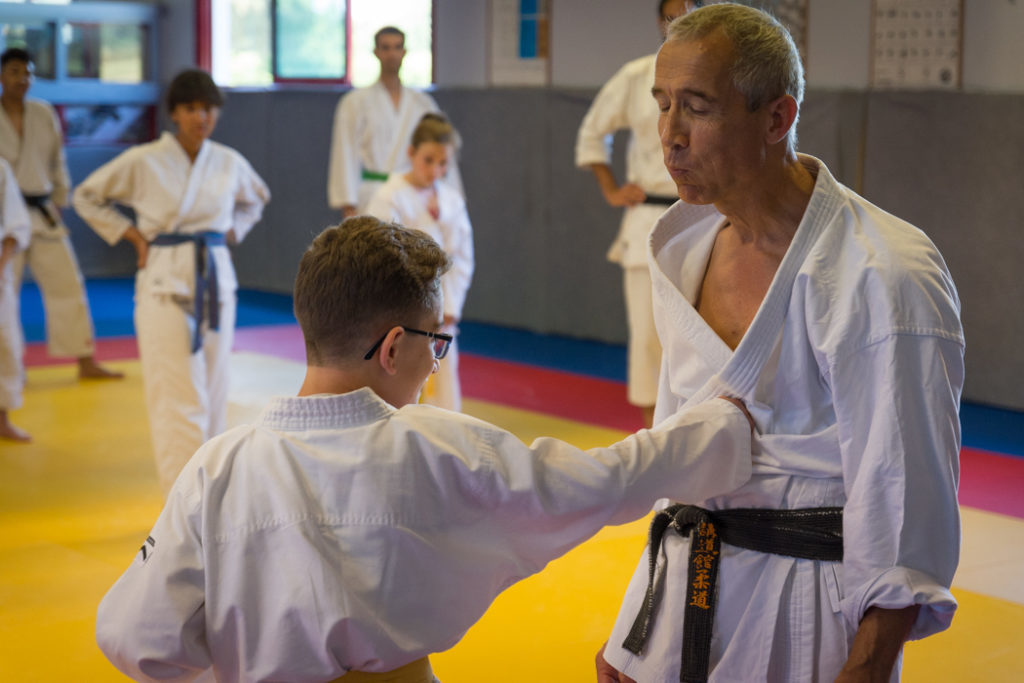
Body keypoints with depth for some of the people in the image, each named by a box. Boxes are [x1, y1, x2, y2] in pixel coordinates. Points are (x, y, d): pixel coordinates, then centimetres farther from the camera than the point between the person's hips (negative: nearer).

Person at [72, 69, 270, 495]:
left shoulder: (229, 163, 4)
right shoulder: (142, 162, -7)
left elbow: (256, 200, 25)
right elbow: (87, 196, 5)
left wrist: (230, 233, 9)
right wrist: (133, 236, -2)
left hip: (217, 281, 4)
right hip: (165, 284, -4)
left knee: (213, 391, 11)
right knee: (179, 397, -9)